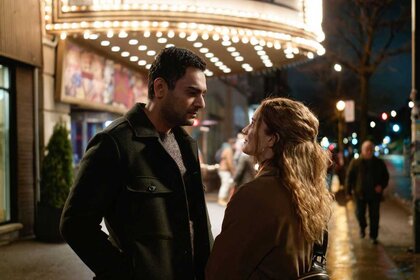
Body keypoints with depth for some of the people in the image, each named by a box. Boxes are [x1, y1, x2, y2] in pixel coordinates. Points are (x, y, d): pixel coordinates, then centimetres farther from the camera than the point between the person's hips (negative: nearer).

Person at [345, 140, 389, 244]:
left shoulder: (379, 163, 5)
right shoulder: (355, 162, -1)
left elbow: (385, 176, 12)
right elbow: (349, 177, 1)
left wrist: (381, 186, -7)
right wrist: (348, 191, -2)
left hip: (375, 194, 1)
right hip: (360, 193, -1)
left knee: (374, 216, 4)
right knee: (360, 213, 3)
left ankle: (373, 236, 16)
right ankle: (362, 227, 35)